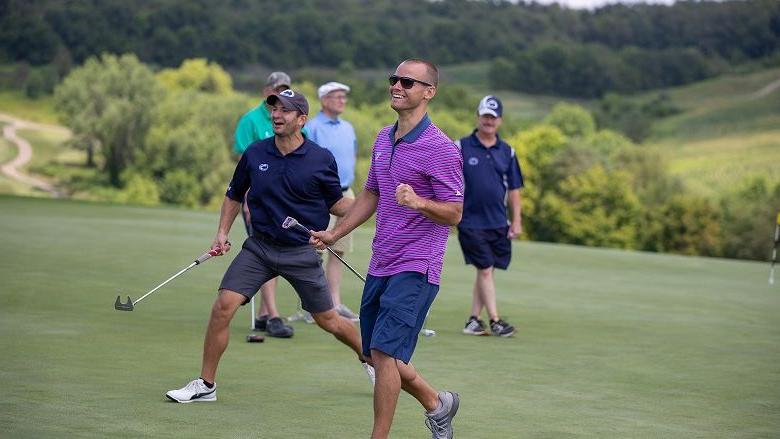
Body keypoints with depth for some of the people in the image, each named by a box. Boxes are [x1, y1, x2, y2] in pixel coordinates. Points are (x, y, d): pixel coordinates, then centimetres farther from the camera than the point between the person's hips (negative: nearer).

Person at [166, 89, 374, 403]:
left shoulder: (321, 160, -8)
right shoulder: (255, 154, -1)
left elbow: (336, 204, 5)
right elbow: (234, 195, 14)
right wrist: (222, 233, 4)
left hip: (302, 251, -2)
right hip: (259, 246, 2)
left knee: (328, 321, 7)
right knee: (223, 307, -12)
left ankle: (369, 359, 36)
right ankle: (206, 385, 0)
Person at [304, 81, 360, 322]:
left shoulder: (348, 128, 15)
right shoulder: (312, 128, -8)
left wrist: (347, 179, 16)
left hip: (345, 193, 7)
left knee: (339, 251, 8)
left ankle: (335, 303, 12)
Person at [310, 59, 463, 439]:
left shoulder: (441, 149, -12)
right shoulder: (383, 139, 12)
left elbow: (454, 213, -13)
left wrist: (418, 202, -31)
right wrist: (334, 234, 24)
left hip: (415, 269, -8)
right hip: (380, 265, 8)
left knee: (384, 352, -15)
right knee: (377, 355, 12)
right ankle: (437, 404, 34)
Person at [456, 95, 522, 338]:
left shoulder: (506, 152, 9)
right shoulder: (461, 147, -2)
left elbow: (513, 188, 12)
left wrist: (516, 220, 6)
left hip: (498, 224, 4)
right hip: (470, 222, -4)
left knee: (486, 271, 7)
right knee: (485, 270, -8)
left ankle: (474, 320, 15)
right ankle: (495, 321, -6)